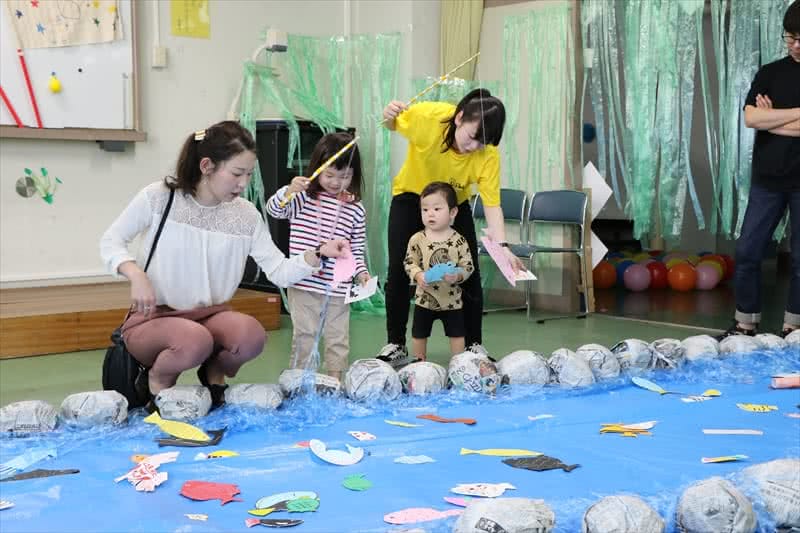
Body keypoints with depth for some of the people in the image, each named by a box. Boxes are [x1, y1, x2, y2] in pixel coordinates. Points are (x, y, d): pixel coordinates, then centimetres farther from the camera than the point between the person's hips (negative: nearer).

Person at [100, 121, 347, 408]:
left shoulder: (246, 214, -1)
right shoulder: (158, 197, -10)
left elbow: (279, 272, -3)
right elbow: (110, 242, -1)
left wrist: (319, 254, -21)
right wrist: (136, 275, -20)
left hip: (211, 316, 3)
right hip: (154, 318, -3)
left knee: (251, 334, -31)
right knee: (195, 340, -37)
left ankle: (215, 375, 5)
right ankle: (158, 381, -1)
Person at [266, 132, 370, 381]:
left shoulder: (356, 208, 4)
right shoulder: (304, 197, -2)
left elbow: (356, 248, 8)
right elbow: (274, 209, -12)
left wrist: (361, 272, -6)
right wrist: (289, 191, -29)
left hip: (338, 287, 2)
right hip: (304, 284, -2)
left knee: (338, 337, 10)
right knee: (304, 335, 6)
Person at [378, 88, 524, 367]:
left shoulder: (488, 154, -30)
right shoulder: (427, 116, -32)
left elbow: (492, 203, -29)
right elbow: (394, 125, -11)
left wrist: (502, 246, -42)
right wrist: (389, 117, -35)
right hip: (410, 196, -1)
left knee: (469, 273, -5)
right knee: (399, 271, -4)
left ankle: (474, 345, 10)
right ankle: (396, 346, 8)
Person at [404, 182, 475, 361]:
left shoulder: (459, 240, -10)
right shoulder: (417, 239, -9)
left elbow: (468, 266, -7)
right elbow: (409, 262, -4)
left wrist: (457, 276, -25)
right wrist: (418, 275, -21)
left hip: (452, 299, -1)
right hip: (425, 298, 1)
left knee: (457, 333, 9)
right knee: (419, 334, 12)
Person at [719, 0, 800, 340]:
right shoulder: (770, 74, 7)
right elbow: (751, 118, -7)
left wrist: (771, 119, -7)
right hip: (768, 179, 3)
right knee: (747, 252, 2)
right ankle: (745, 325, 14)